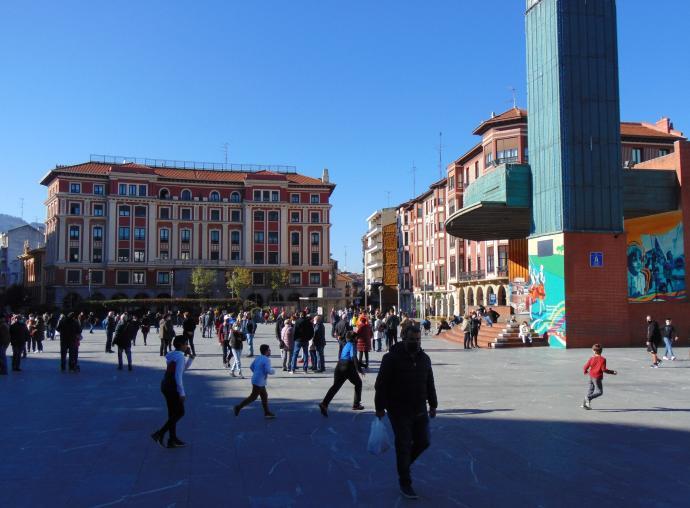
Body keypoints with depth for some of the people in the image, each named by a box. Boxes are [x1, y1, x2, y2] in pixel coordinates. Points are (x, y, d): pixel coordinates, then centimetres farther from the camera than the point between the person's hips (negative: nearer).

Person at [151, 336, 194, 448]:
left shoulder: (172, 355, 13)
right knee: (180, 412, 2)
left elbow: (184, 368, 26)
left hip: (166, 385, 9)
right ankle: (160, 434, -3)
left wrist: (191, 358, 14)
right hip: (173, 387, -9)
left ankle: (172, 439, 20)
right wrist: (182, 393, -17)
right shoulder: (180, 357, -15)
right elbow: (178, 376, -20)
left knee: (173, 413, 15)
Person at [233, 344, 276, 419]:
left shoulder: (258, 358, 8)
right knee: (253, 397, 0)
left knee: (264, 396, 14)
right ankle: (238, 407, 3)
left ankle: (267, 413, 18)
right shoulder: (267, 360, -17)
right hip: (259, 382, -9)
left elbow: (251, 367, 14)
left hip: (256, 380, 9)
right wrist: (273, 371, -4)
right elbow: (268, 371, -25)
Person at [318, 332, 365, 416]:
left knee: (335, 386, -1)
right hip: (348, 367, -7)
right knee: (358, 383, 16)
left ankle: (324, 403, -19)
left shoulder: (346, 345, 23)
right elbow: (353, 357, -15)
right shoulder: (352, 345, -2)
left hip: (339, 366, 7)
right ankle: (356, 404, 18)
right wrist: (359, 369, -19)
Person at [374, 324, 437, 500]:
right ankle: (405, 483, 13)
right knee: (404, 445, -1)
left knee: (423, 442, 9)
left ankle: (403, 465, 36)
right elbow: (381, 384, -11)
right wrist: (380, 407, -11)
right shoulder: (392, 358, -12)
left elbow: (430, 384, 17)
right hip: (399, 412, -6)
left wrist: (433, 405, 15)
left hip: (420, 411, 6)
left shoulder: (424, 358, 8)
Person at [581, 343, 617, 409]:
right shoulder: (602, 359, -12)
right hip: (597, 377, -5)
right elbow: (604, 369, -16)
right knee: (599, 392, 3)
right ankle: (588, 398, -16)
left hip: (591, 376, 5)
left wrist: (585, 371, 20)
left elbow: (586, 367, -2)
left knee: (591, 390, 16)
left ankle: (585, 404, 15)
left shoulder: (592, 358, -2)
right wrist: (612, 372, -6)